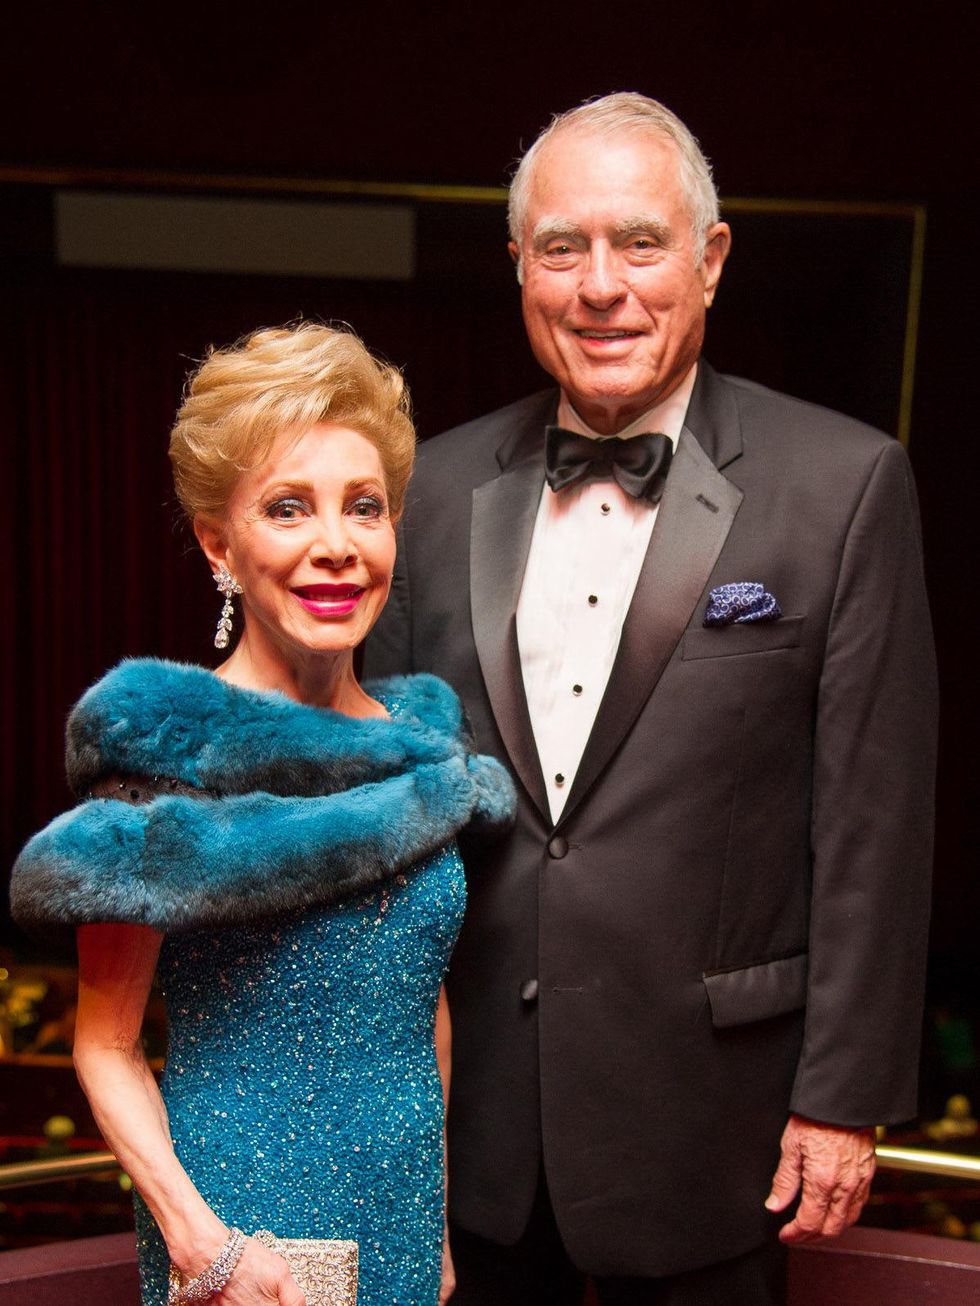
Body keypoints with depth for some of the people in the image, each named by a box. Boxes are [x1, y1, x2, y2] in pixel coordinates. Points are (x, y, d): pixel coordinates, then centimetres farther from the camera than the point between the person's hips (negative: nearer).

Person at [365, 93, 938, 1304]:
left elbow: (874, 822, -9)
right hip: (470, 1103, 3)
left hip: (702, 1107, -2)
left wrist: (846, 1097, -7)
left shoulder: (845, 484, -10)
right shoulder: (440, 487, 1)